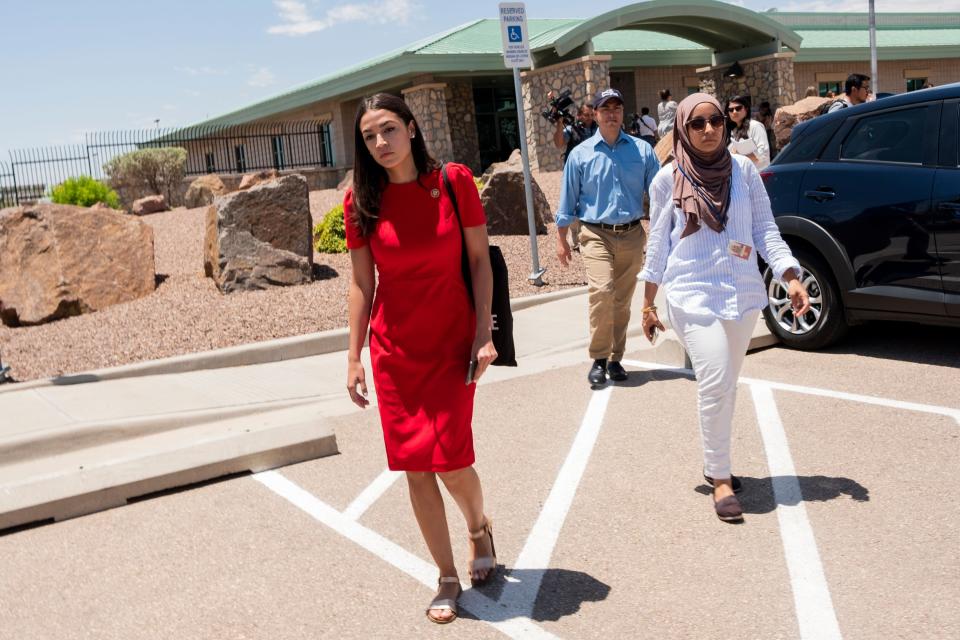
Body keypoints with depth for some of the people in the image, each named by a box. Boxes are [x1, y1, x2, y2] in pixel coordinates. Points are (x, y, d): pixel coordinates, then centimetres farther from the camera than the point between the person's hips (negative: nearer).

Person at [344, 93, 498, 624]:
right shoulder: (361, 201, -4)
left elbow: (479, 260, -2)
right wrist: (354, 357, 0)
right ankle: (448, 578, 23)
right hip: (393, 350, 2)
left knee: (450, 460, -5)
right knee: (415, 466, 4)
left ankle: (478, 526, 31)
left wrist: (484, 334, -8)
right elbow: (361, 282, 1)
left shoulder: (454, 181, -7)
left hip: (452, 344, -1)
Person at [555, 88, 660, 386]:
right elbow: (568, 199, 6)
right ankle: (598, 359, -6)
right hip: (597, 235, -2)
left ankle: (615, 359, 23)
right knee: (602, 292, -20)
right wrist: (561, 239, 6)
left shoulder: (642, 149, 4)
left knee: (622, 301, 10)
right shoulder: (581, 154, 2)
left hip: (632, 235, 2)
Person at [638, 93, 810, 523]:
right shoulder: (668, 179, -1)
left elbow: (765, 229, 4)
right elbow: (658, 243, 5)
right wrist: (648, 303, 7)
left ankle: (715, 462, 31)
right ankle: (720, 478, 1)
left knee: (726, 385, 13)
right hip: (694, 294, -3)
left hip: (743, 293, 3)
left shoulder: (744, 170, 4)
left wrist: (791, 276, -9)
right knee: (715, 384, -13)